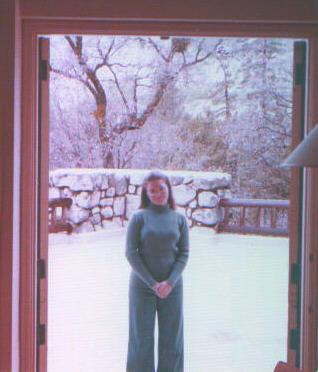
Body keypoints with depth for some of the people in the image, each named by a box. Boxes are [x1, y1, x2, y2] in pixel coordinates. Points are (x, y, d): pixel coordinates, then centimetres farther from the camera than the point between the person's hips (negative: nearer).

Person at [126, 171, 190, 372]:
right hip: (142, 285, -2)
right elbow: (131, 253, -6)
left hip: (172, 286, 2)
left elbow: (184, 253, 2)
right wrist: (152, 283, -11)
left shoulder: (180, 219, 3)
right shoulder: (139, 217, -3)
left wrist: (170, 282, -11)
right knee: (142, 335, 3)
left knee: (171, 336, 6)